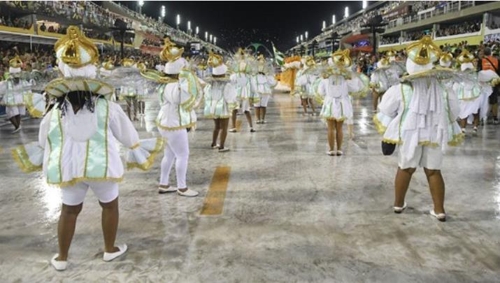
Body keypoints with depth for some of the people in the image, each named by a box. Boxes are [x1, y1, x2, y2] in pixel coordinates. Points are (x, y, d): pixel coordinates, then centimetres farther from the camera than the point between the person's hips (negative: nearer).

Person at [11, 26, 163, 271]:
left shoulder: (55, 112, -4)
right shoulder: (107, 108, -10)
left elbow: (43, 144, 11)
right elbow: (128, 135, 1)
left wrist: (37, 160, 32)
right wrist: (139, 154, 17)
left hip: (68, 168, 2)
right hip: (102, 166, -2)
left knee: (70, 210, 18)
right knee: (110, 205, 19)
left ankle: (61, 257, 28)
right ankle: (110, 249, 32)